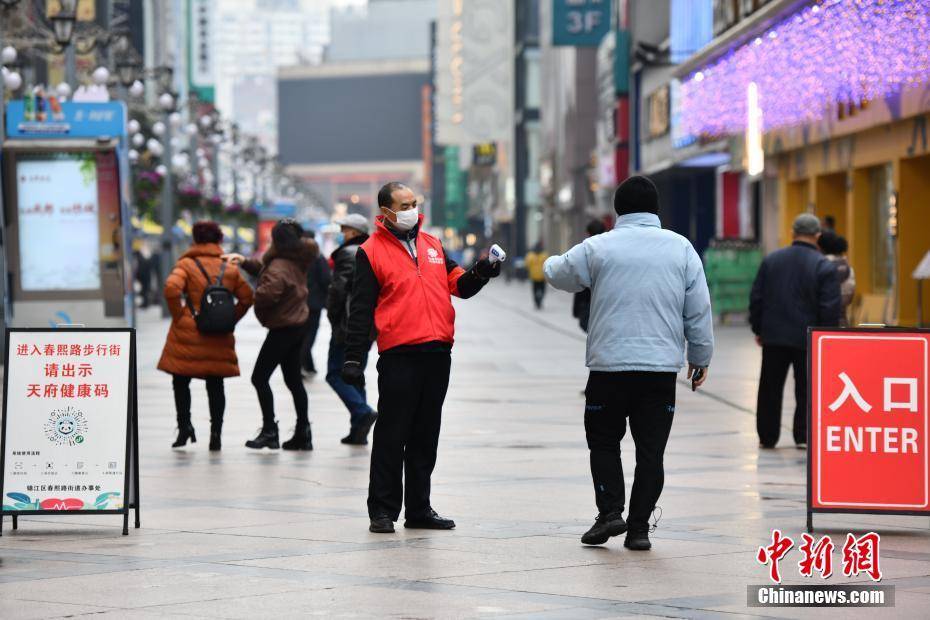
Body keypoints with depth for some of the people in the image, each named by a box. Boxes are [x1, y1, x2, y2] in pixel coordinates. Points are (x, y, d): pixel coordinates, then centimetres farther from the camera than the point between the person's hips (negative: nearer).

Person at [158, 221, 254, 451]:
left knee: (181, 381, 10)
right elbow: (246, 296, 9)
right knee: (215, 385, 8)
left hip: (188, 333, -3)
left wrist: (178, 315, -8)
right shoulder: (230, 268, 8)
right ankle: (216, 433, 3)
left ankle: (185, 426, -1)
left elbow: (171, 288, -20)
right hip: (219, 338, 3)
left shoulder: (187, 264, -4)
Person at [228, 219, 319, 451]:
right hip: (297, 325, 10)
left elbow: (268, 293, -33)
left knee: (260, 377, -5)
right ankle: (303, 434, 17)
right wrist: (245, 262, 8)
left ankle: (269, 431, -9)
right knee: (294, 380, 14)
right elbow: (264, 267, 21)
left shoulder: (279, 267, -21)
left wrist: (255, 295, -11)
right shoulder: (296, 262, 9)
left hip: (282, 329, -10)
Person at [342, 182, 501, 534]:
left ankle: (419, 509, 17)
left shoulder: (432, 245, 17)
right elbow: (361, 309, -2)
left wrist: (479, 274, -6)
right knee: (392, 435, -3)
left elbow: (459, 285, 16)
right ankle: (382, 510, 3)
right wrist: (353, 358, -7)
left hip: (437, 353, 5)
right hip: (398, 356, -5)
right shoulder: (371, 252, 1)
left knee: (425, 436, 11)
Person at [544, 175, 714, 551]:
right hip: (662, 368, 1)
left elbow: (557, 274, 15)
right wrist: (700, 358, 14)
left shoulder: (597, 248, -1)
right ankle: (638, 527, 4)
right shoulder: (681, 248, 4)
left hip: (609, 367, -1)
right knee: (650, 450, 6)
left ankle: (610, 512, 0)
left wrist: (552, 263, 39)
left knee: (603, 442, 14)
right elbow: (699, 311, 5)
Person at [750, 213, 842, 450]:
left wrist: (758, 329, 13)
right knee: (806, 390, 8)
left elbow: (756, 298, 5)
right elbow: (831, 307, -12)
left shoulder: (770, 260, 2)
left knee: (770, 388, 12)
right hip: (808, 339, -3)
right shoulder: (825, 267, -10)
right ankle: (803, 436, 7)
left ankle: (767, 437, 17)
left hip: (773, 335, 3)